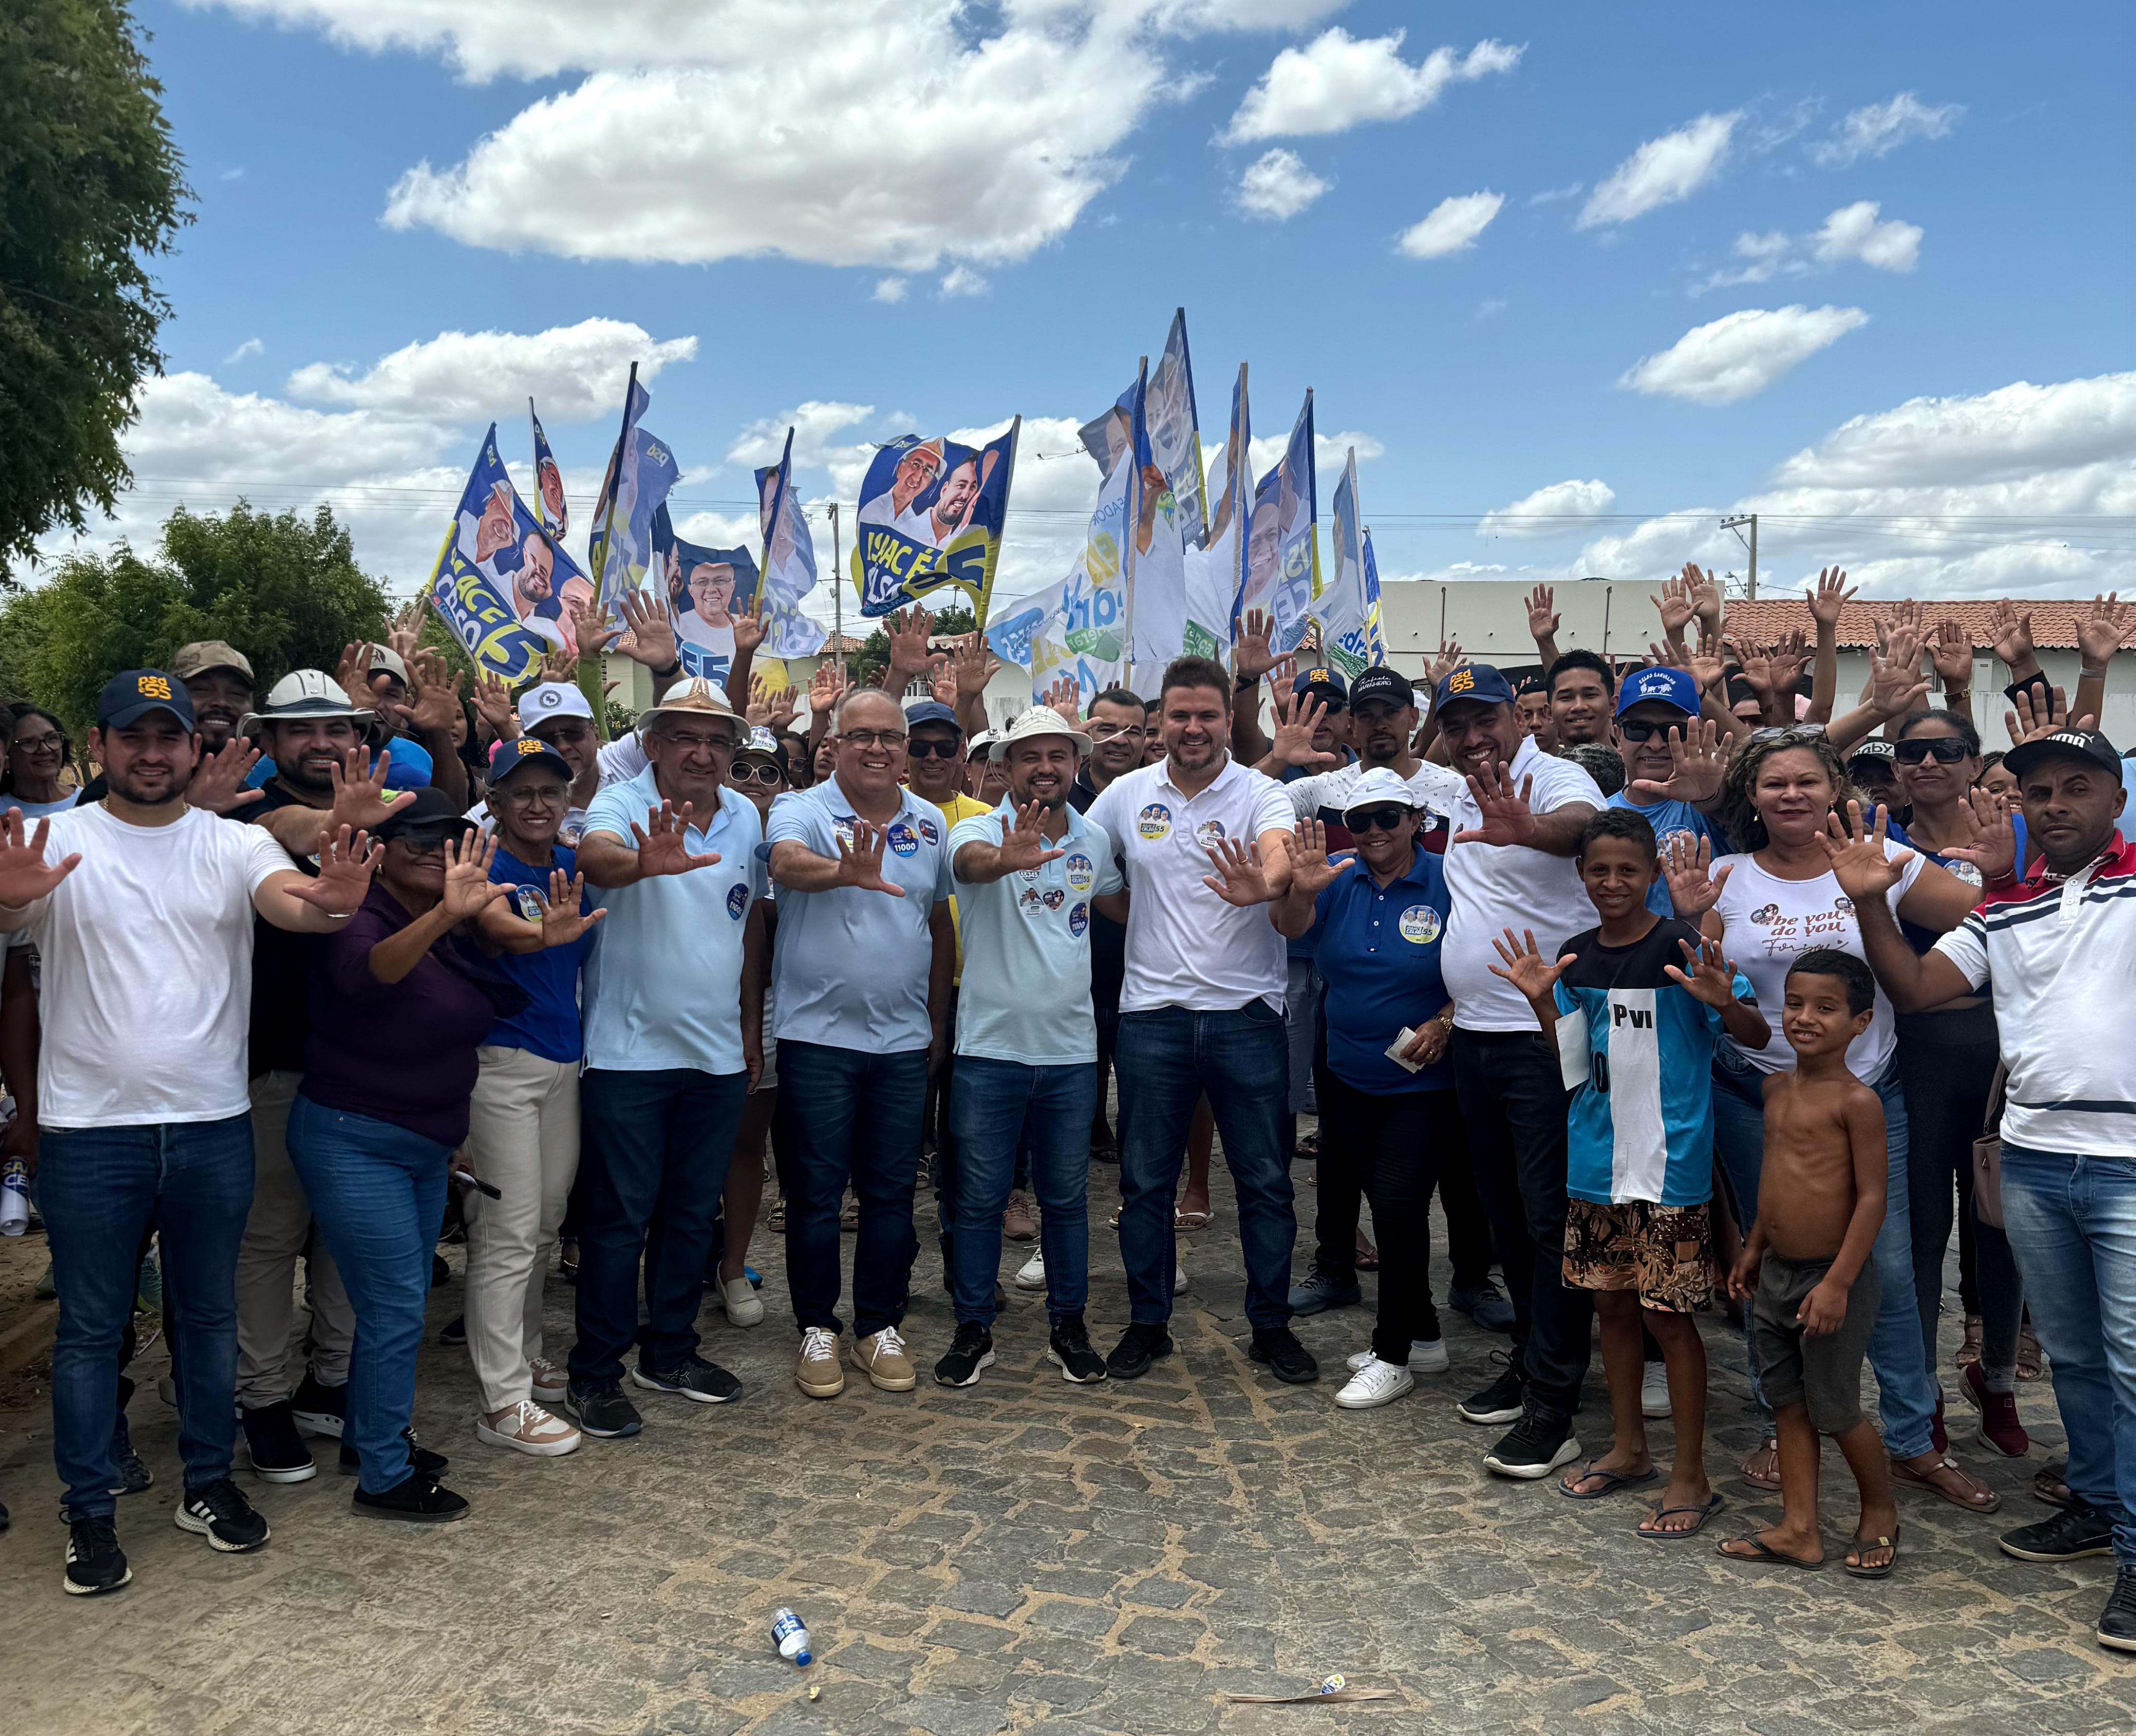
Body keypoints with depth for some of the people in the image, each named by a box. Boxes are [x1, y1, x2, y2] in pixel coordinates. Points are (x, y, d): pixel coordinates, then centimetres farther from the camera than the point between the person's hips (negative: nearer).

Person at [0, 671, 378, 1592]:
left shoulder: (234, 844, 1)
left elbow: (294, 904, -17)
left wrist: (333, 902, -41)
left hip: (212, 1126, 2)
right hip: (90, 1130, -2)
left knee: (210, 1316, 15)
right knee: (91, 1327, 10)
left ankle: (207, 1483, 31)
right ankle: (89, 1512, 23)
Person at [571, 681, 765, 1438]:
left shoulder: (745, 817, 6)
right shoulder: (622, 804, -12)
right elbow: (596, 857, -35)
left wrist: (752, 1025, 15)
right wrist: (645, 863, -58)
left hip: (718, 1054, 6)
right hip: (629, 1050, -5)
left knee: (693, 1212, 16)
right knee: (620, 1215, 2)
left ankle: (670, 1352, 31)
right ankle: (595, 1372, 16)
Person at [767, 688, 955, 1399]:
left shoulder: (930, 823, 8)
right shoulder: (802, 810, -6)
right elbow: (787, 862, -30)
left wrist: (939, 1021, 14)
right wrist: (847, 872, -51)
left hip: (904, 1039, 4)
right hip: (818, 1034, -3)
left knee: (892, 1191, 10)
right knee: (817, 1191, 5)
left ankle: (880, 1327, 23)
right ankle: (817, 1329, 19)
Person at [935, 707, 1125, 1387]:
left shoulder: (1093, 840, 5)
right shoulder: (981, 829, -10)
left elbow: (1118, 902, 24)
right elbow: (970, 861, -35)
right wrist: (1004, 860, -57)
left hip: (1071, 1049, 3)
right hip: (991, 1048, -3)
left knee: (1067, 1196, 13)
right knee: (980, 1197, 6)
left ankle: (1068, 1326, 27)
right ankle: (974, 1329, 20)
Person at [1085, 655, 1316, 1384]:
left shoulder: (1260, 794, -4)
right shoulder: (1127, 794, 5)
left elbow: (1280, 854, -25)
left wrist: (1261, 886, -46)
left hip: (1247, 1015, -2)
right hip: (1153, 1015, 2)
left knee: (1265, 1180, 7)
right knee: (1145, 1181, 9)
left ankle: (1272, 1325, 24)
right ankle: (1147, 1323, 25)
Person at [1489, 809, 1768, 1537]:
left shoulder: (1684, 948, -10)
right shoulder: (1576, 957, 6)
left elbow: (1759, 1037, -10)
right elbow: (1573, 1064, 10)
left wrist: (1723, 1002, -31)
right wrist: (1542, 1003, -5)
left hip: (1670, 1163, -6)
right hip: (1597, 1162, 6)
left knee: (1668, 1314, 0)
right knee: (1612, 1304, 16)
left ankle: (1690, 1476, 14)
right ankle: (1628, 1449, 32)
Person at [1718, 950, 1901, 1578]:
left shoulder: (1856, 1100, -17)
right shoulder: (1777, 1088, 6)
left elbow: (1872, 1197, -18)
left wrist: (1838, 1282, -21)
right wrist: (1753, 1247, 20)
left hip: (1833, 1277, -7)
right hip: (1776, 1274, 8)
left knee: (1834, 1409, 5)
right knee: (1787, 1403, 12)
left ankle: (1880, 1513, 30)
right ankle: (1799, 1529, 22)